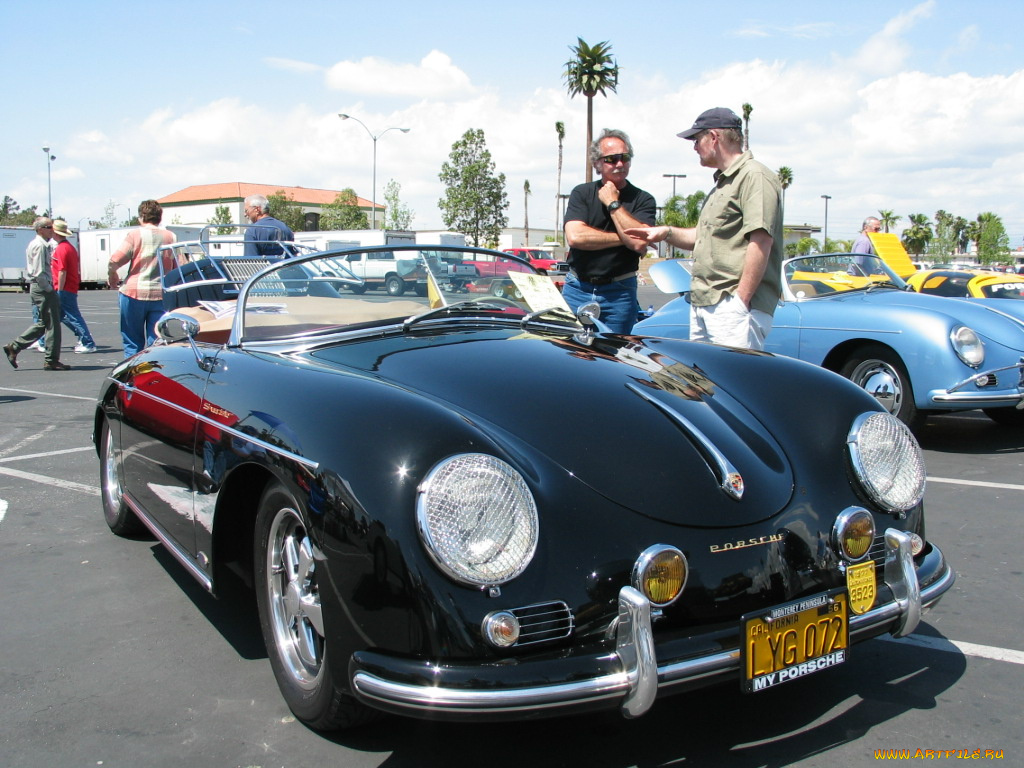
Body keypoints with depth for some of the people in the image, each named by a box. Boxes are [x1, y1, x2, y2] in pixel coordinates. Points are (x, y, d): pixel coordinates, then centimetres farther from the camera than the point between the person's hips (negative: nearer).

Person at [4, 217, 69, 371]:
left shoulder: (43, 244, 16)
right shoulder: (40, 245, -15)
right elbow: (39, 273, -22)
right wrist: (49, 289, -14)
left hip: (37, 288, 10)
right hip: (42, 289, -10)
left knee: (42, 323, 16)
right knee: (52, 324, -4)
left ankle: (14, 347, 19)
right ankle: (51, 361, 1)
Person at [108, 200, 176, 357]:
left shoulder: (136, 235, -3)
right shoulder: (171, 237, 8)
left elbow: (115, 260, -8)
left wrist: (111, 274, 12)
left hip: (135, 293, -3)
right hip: (161, 294, 3)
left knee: (133, 342, 7)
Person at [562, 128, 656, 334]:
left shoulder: (643, 200, 2)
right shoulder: (581, 193, 5)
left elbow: (640, 243, -15)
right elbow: (575, 237, -11)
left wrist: (613, 204, -8)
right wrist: (623, 238, -10)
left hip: (619, 293, -1)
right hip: (577, 289, 1)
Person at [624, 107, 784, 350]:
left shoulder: (755, 177, -10)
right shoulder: (721, 184, 23)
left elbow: (761, 241, -19)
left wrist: (741, 301, -22)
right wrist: (667, 233, 13)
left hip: (734, 305, -10)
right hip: (701, 305, 10)